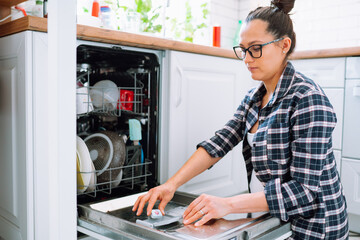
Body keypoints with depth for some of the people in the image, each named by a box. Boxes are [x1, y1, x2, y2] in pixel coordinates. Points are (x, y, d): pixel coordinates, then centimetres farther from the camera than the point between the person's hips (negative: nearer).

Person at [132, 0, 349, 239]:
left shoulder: (308, 100, -21)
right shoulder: (254, 97, 3)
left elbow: (304, 189, -23)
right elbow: (220, 143, -7)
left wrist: (229, 204, -28)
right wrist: (171, 184, -18)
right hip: (269, 218, 6)